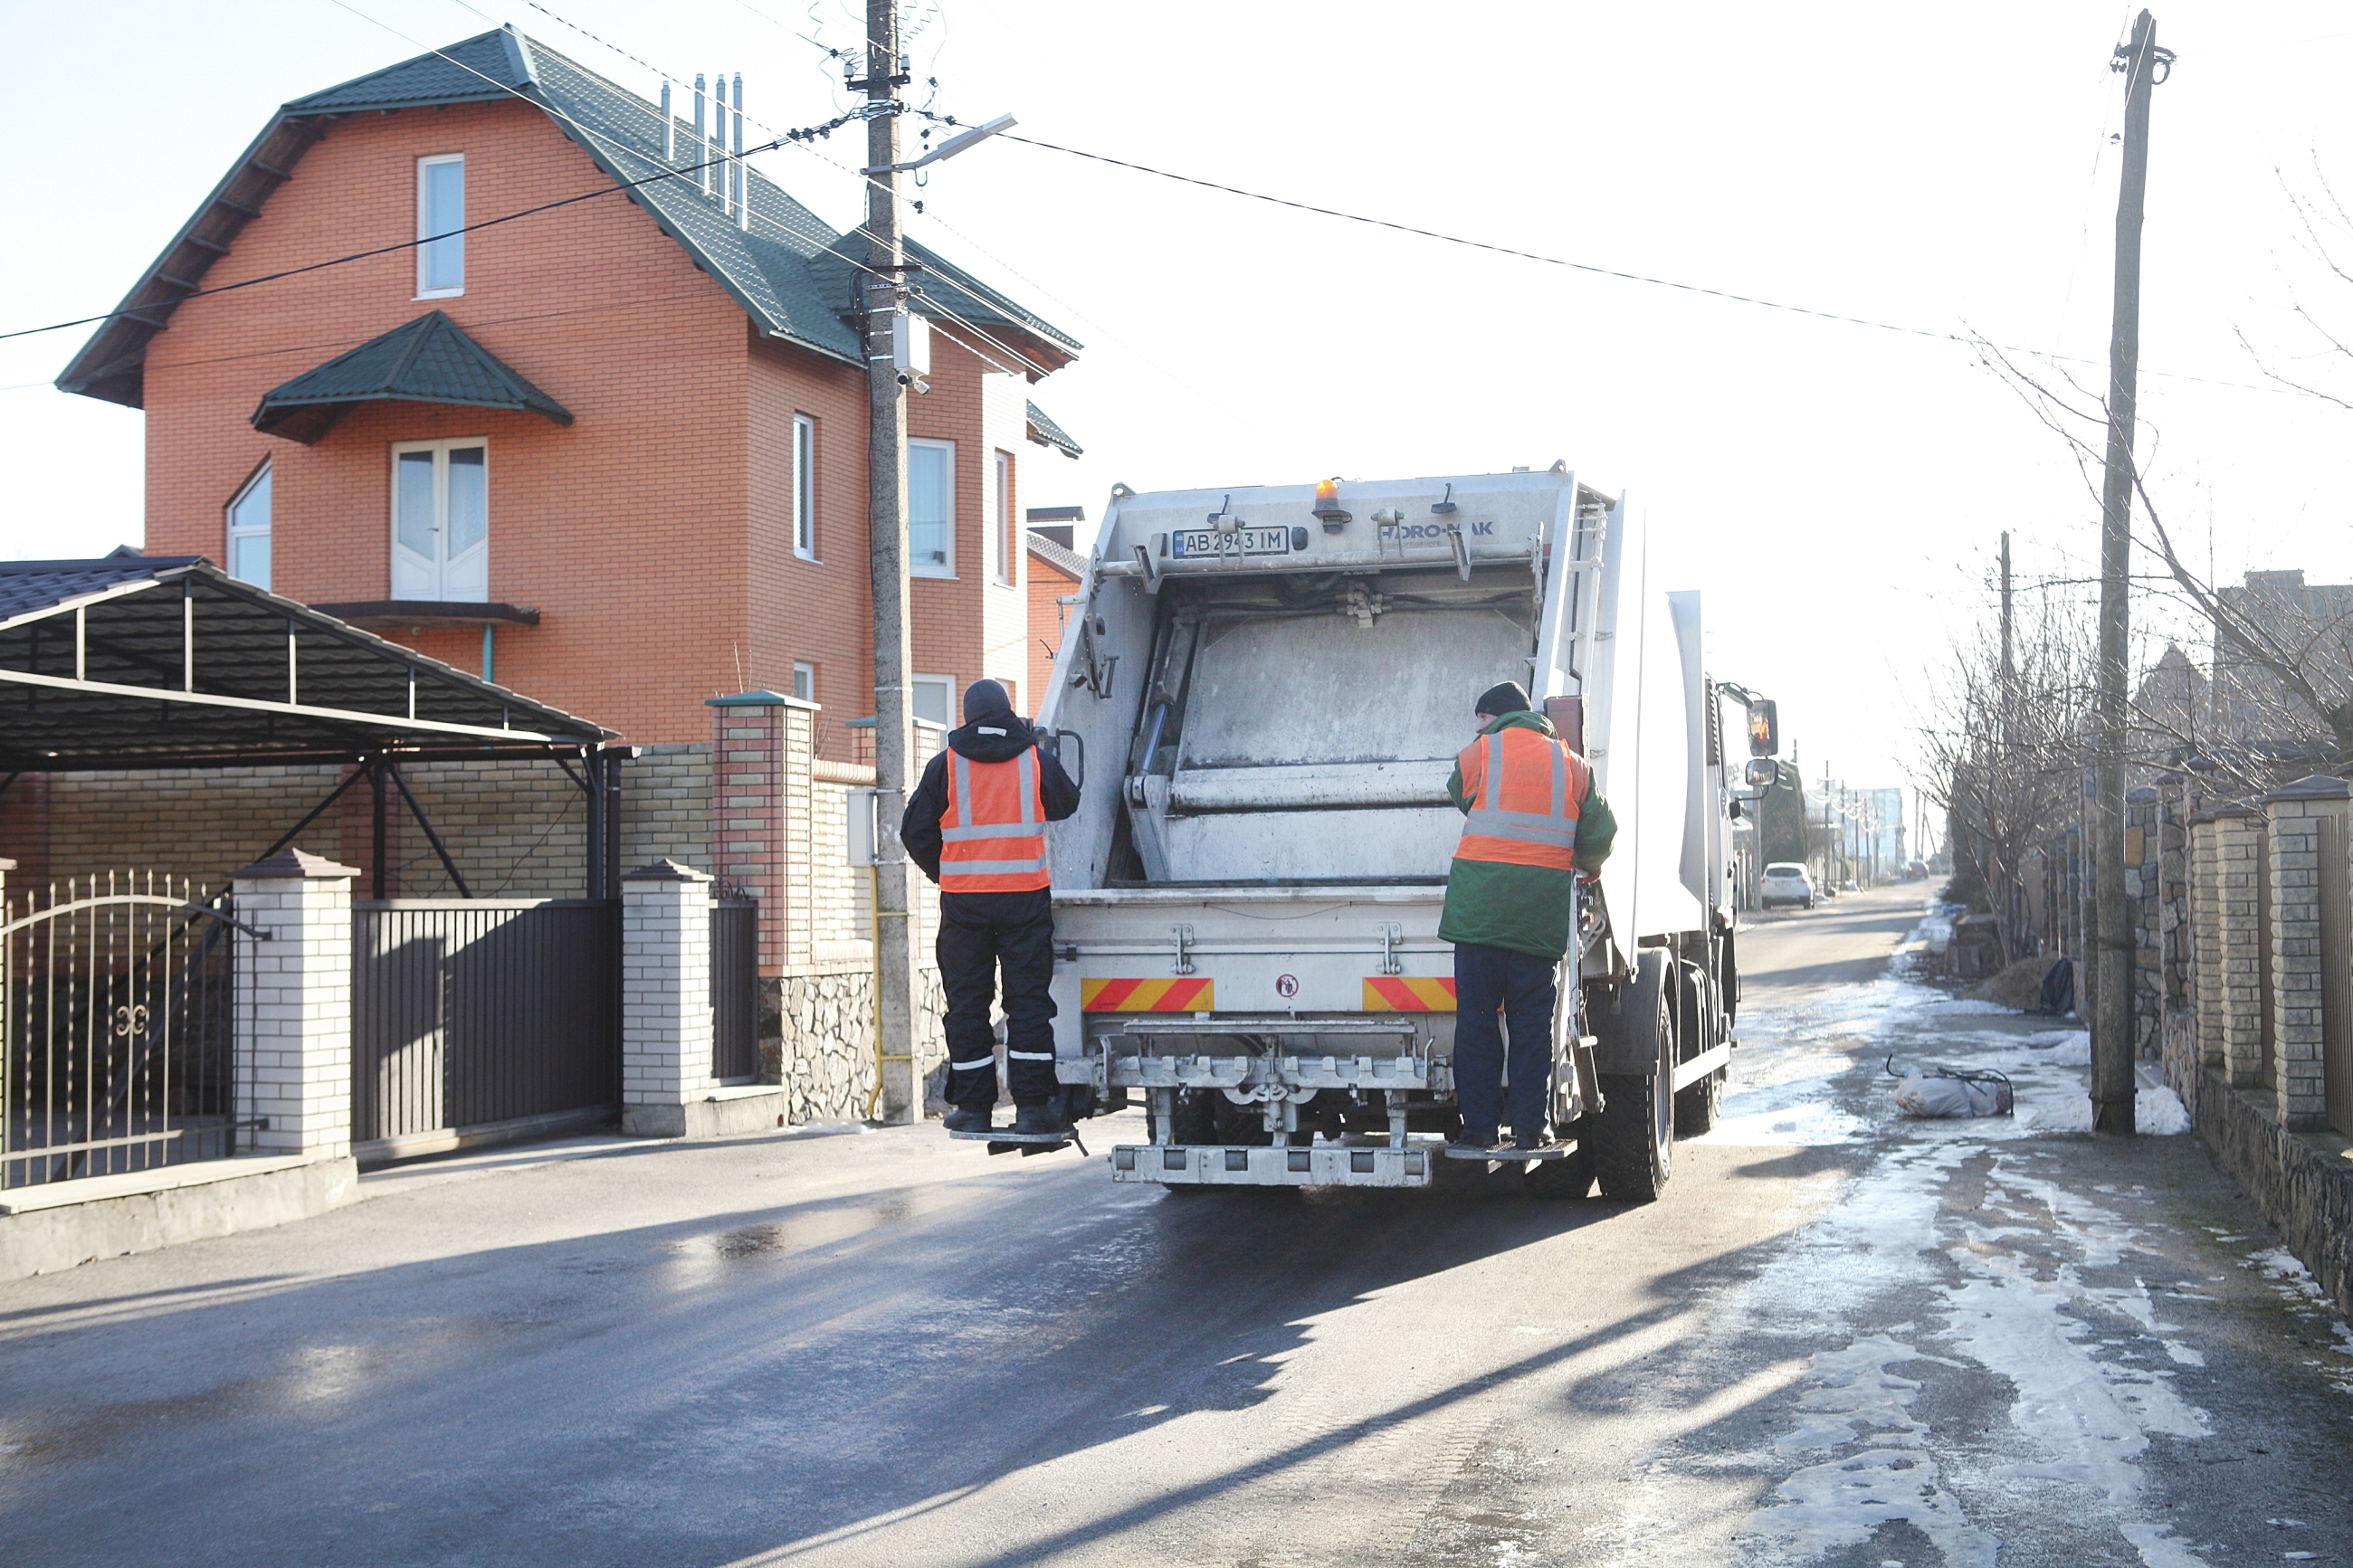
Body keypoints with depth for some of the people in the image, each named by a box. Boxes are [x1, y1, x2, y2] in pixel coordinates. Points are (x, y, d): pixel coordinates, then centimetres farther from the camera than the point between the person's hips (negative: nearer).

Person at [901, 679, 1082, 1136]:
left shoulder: (944, 766, 2)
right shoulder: (1037, 760, 3)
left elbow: (915, 832, 6)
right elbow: (1067, 806, 20)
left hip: (963, 900, 0)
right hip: (1026, 896, 0)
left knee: (967, 1003, 7)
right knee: (1028, 999, 3)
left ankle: (973, 1108, 9)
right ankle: (1032, 1106, -1)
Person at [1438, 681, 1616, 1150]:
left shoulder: (1479, 753, 3)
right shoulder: (1572, 764, 11)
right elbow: (1600, 834, 10)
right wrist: (1584, 866, 31)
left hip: (1481, 899, -2)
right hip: (1543, 908, 2)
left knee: (1477, 1015, 3)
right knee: (1532, 1019, 8)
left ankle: (1480, 1126, 3)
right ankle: (1529, 1128, 7)